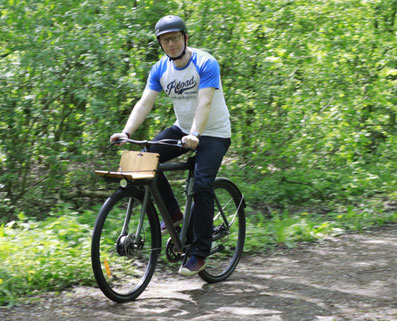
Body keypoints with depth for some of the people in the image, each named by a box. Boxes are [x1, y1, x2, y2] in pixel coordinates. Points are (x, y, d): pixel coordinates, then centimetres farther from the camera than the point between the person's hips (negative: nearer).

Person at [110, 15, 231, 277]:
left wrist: (194, 134, -47)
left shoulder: (205, 63, -20)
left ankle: (199, 254, -12)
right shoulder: (160, 69, -3)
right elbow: (145, 103, -11)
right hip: (182, 129, 6)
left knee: (202, 186, -21)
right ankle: (173, 214, 2)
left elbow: (204, 102, -31)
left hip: (213, 133, -6)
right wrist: (126, 132, -27)